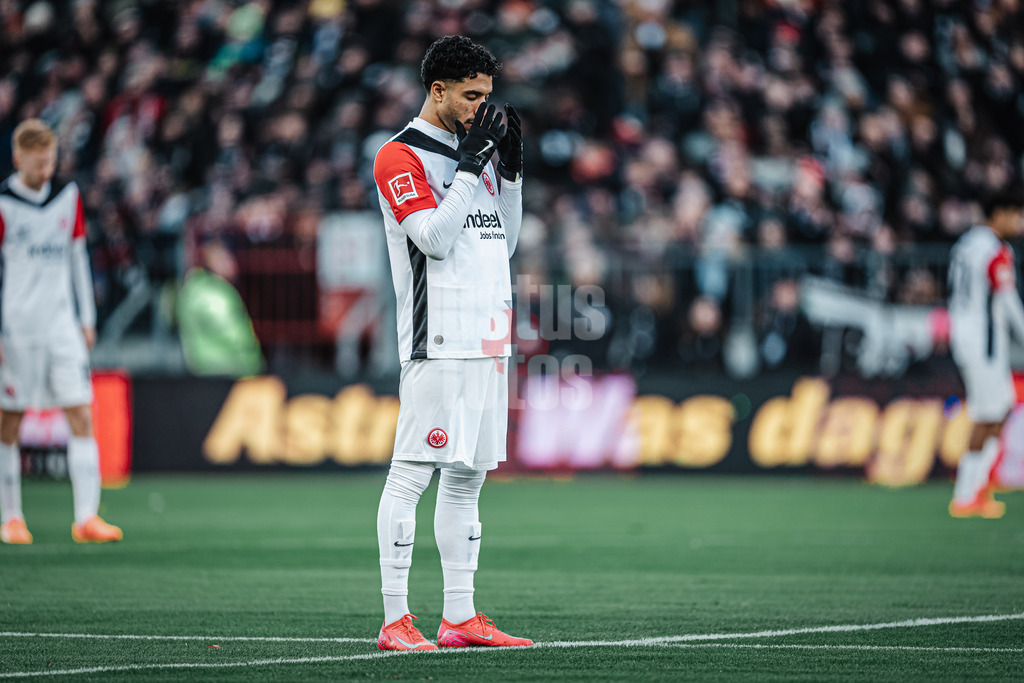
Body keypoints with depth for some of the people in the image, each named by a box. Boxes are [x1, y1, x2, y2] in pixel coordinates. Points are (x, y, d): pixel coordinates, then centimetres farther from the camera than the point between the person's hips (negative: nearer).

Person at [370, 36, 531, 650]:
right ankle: (396, 620, -10)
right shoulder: (401, 157, -6)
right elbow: (435, 239, -17)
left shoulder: (474, 150, 19)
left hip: (488, 341, 8)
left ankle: (460, 617, 13)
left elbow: (503, 243, 21)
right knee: (412, 474, -9)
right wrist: (470, 166, -13)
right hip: (437, 343, -8)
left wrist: (511, 171, 11)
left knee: (469, 476, 9)